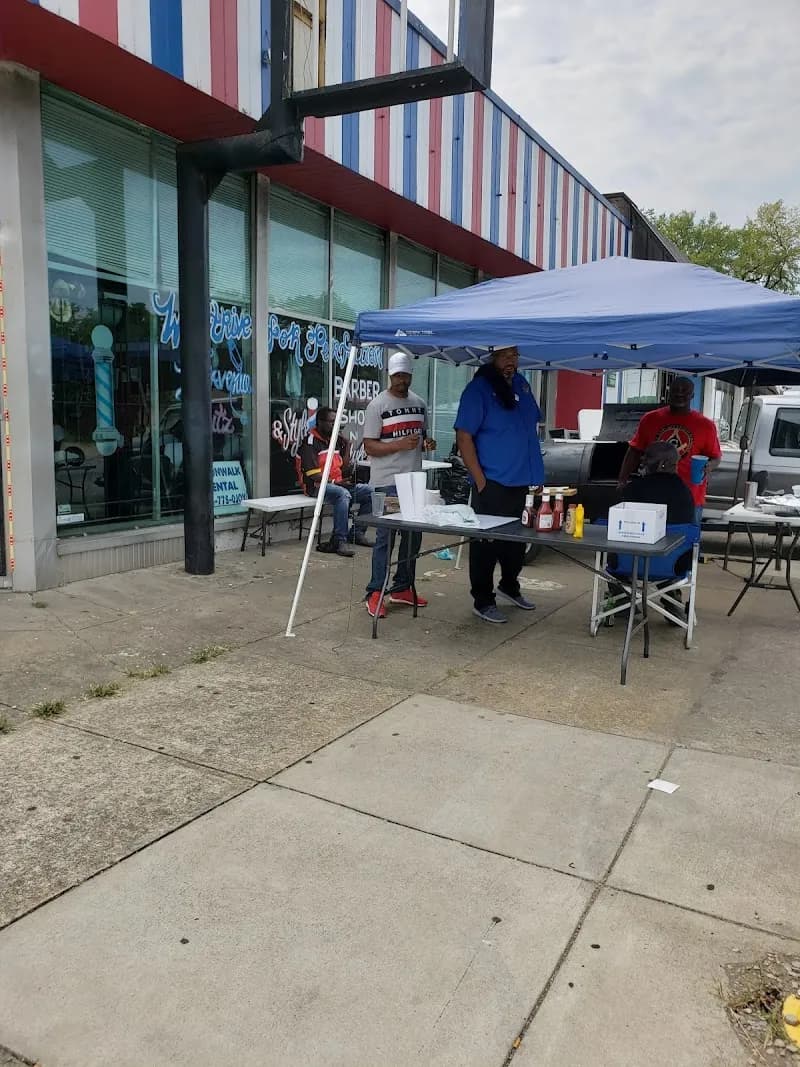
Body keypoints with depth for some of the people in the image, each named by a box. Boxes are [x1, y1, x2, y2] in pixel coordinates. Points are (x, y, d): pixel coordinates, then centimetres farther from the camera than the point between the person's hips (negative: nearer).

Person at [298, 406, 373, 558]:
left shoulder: (336, 440, 15)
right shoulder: (310, 442, -9)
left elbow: (344, 469, 13)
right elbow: (313, 474, -17)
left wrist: (347, 446, 4)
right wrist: (335, 482, -23)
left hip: (339, 484, 8)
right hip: (316, 486, -8)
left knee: (370, 492, -5)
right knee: (343, 494, -36)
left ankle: (357, 532, 3)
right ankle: (339, 540, -34)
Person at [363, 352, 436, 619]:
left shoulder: (420, 404, 13)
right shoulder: (378, 405, -6)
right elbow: (369, 447, -9)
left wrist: (427, 444, 0)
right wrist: (400, 445, -22)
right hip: (387, 483, -7)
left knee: (413, 535, 11)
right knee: (385, 537, -6)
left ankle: (402, 588, 23)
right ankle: (375, 593, 1)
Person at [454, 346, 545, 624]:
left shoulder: (521, 385, 11)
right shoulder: (479, 388, -11)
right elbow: (463, 437, -14)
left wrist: (535, 473, 16)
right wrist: (480, 480, -18)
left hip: (523, 483, 7)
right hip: (493, 484, -7)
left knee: (518, 539, 19)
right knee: (486, 543, 1)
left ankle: (509, 586, 38)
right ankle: (483, 601, 12)